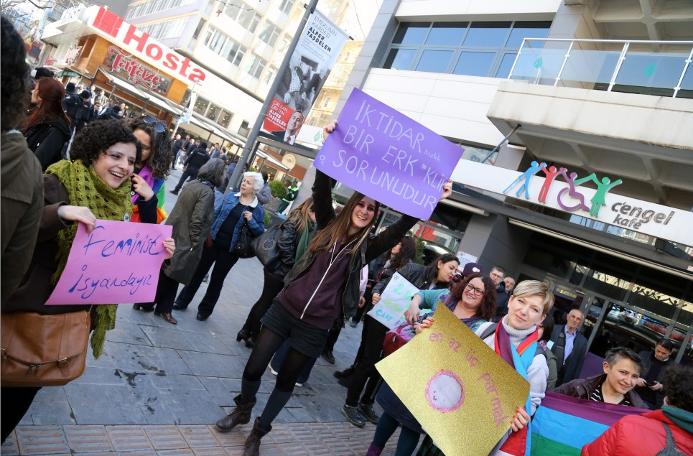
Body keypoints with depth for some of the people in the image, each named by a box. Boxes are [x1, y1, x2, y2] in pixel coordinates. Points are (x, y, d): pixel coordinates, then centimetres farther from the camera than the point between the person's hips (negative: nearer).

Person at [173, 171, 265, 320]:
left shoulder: (258, 210, -3)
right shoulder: (229, 196, 3)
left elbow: (260, 232, -4)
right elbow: (213, 212, 2)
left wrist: (251, 221, -21)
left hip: (230, 249, -2)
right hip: (213, 241, 2)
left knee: (217, 279, 12)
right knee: (199, 271, 11)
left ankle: (205, 309, 29)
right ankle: (183, 301, 28)